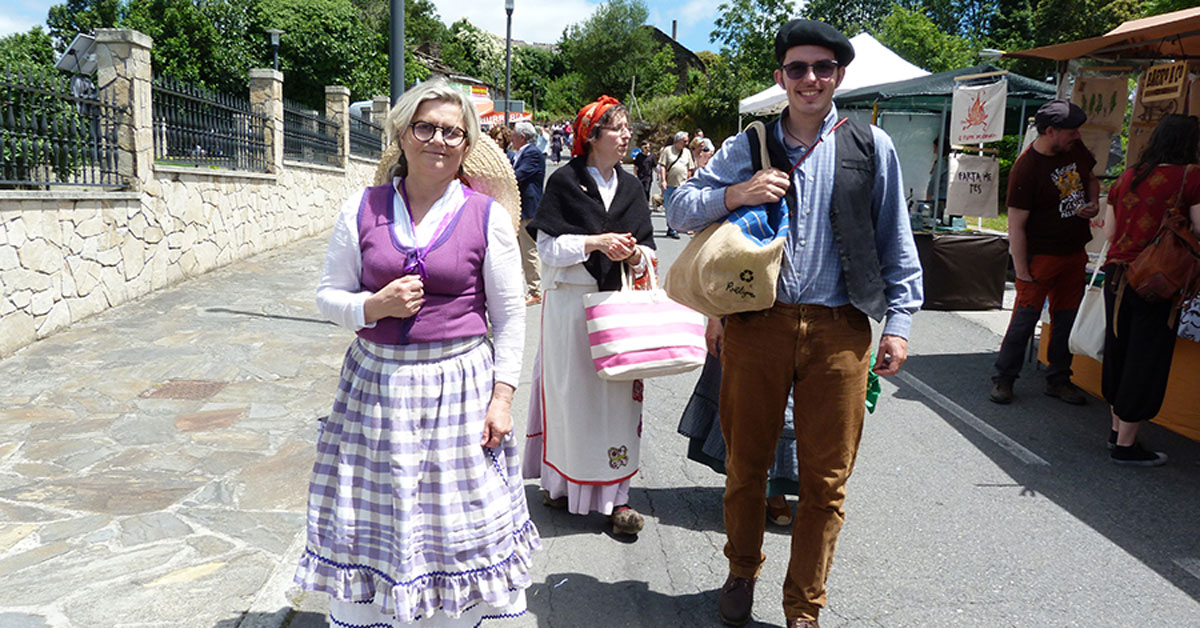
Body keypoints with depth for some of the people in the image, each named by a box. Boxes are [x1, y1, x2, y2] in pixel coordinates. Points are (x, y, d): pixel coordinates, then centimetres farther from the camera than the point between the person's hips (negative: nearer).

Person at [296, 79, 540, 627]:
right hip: (376, 384, 2)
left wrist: (502, 395, -5)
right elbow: (328, 294, 8)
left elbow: (510, 315, 1)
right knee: (371, 515, 10)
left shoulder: (487, 217, -2)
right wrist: (375, 306, -13)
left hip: (459, 386, -1)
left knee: (454, 521, 8)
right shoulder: (361, 209, 2)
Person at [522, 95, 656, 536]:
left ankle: (614, 493, 8)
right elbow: (548, 248, -6)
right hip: (570, 301, -3)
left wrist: (633, 254, -10)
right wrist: (595, 242, -17)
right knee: (571, 392, 3)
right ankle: (562, 482, 21)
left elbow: (647, 249, 12)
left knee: (617, 393, 1)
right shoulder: (565, 181, -1)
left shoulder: (630, 186, 13)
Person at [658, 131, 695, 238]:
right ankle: (671, 228, 15)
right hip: (669, 184, -1)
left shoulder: (687, 152, 11)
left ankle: (673, 229, 2)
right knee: (669, 207, 4)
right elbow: (662, 166, -2)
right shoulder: (668, 150, 2)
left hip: (682, 185, 1)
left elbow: (690, 169, 14)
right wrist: (663, 180, -10)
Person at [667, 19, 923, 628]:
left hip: (839, 332, 0)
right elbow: (679, 210, 8)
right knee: (746, 463, 12)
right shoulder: (747, 146, 9)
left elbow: (896, 242, 10)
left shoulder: (871, 146, 8)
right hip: (755, 326, 1)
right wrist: (733, 194, -9)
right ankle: (742, 572, 37)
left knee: (825, 480, 6)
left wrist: (898, 321, 4)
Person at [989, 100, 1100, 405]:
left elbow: (1091, 179, 24)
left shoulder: (1076, 149, 3)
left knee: (1066, 317, 12)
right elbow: (1016, 226, -18)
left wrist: (1093, 203, 1)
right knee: (1026, 316, -4)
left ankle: (1058, 380, 25)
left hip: (1075, 252, 7)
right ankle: (1003, 378, 10)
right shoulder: (1026, 168, -19)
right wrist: (1022, 270, -19)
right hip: (1041, 254, -7)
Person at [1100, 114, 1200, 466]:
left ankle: (1117, 428, 32)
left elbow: (1109, 233, 9)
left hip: (1117, 275, 6)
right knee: (1146, 359, 3)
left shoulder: (1128, 177, 7)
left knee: (1118, 351, 18)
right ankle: (1126, 445, 10)